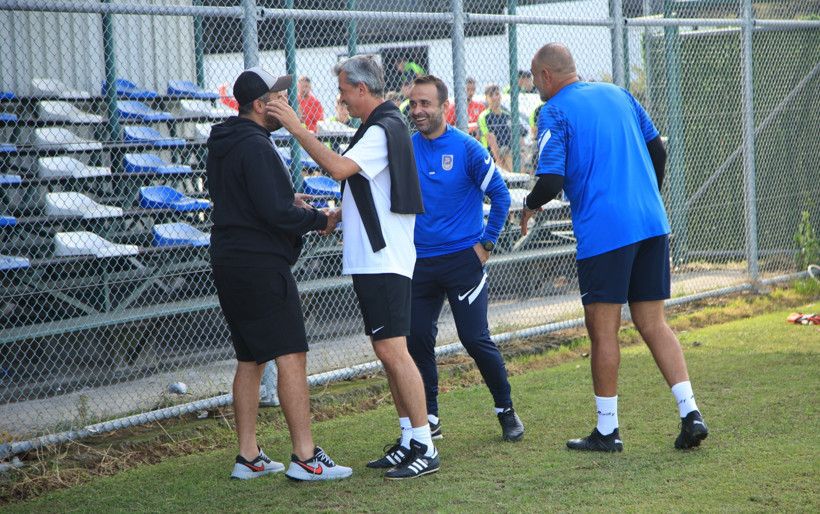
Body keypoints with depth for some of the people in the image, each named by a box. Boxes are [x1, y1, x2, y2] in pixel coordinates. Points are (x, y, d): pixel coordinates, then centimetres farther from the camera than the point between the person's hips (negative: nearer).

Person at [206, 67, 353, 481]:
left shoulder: (221, 146, 15)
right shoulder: (255, 147, -16)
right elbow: (275, 213, -22)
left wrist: (286, 201, 17)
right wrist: (320, 220, -8)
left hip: (229, 261, 10)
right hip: (261, 264, -10)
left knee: (250, 360, 14)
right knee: (290, 356, -9)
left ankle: (248, 457, 16)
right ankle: (305, 458, -12)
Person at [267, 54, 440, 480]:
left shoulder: (383, 129, -14)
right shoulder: (381, 127, 19)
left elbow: (339, 168, -28)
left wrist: (297, 129, -24)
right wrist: (335, 216, 13)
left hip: (385, 261, -11)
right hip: (371, 259, 11)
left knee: (393, 350, -12)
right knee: (387, 352, 12)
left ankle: (425, 449, -10)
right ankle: (409, 442, 18)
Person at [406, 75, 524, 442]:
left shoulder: (466, 148, -6)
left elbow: (500, 194, -1)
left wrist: (487, 243, -3)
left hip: (462, 258, -4)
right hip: (418, 261, 4)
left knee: (475, 339, -5)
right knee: (416, 340, 3)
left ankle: (506, 410, 14)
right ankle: (428, 418, 16)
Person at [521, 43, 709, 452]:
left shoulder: (554, 113, -4)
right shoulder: (618, 95, 15)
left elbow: (552, 181, -12)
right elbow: (657, 150, 19)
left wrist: (529, 205, 8)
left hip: (603, 232, -6)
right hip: (652, 225, 6)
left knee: (603, 329, 2)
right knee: (652, 323, 10)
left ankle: (607, 431, 9)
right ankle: (690, 413, 1)